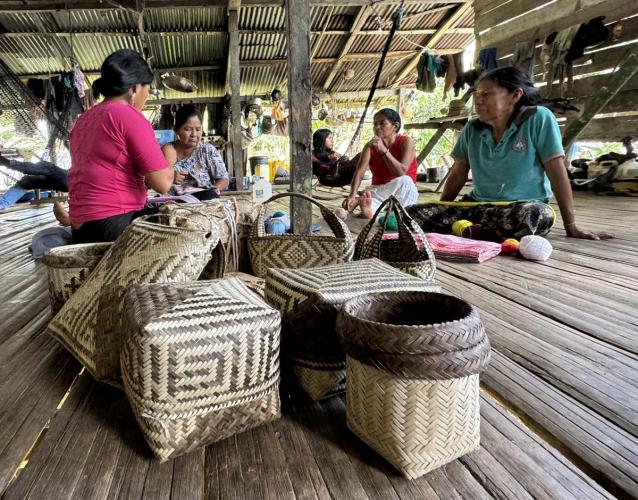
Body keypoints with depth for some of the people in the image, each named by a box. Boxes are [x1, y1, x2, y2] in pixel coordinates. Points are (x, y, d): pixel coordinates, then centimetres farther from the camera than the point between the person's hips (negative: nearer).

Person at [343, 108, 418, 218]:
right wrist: (352, 195, -33)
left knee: (404, 181, -35)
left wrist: (383, 150, -32)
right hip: (378, 192, 2)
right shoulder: (370, 146, 0)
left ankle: (361, 199, -39)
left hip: (404, 195, -2)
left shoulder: (406, 142, -8)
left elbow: (402, 173, -23)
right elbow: (359, 171, -15)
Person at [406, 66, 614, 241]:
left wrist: (571, 226, -8)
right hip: (478, 204, 3)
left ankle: (471, 226, -16)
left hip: (525, 205, -2)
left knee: (529, 216, -42)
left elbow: (557, 172, -9)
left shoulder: (538, 119, -9)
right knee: (410, 214, -19)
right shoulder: (472, 128, 4)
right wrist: (440, 213, 14)